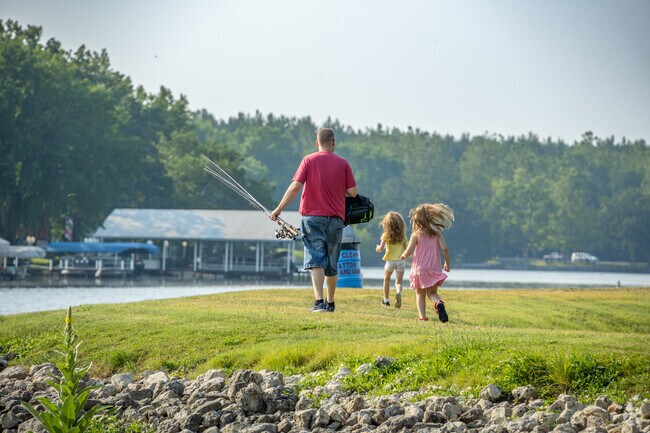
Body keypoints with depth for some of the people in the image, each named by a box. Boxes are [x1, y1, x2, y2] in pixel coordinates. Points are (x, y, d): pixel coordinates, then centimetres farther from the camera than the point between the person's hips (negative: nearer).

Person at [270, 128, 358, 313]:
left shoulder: (309, 160, -1)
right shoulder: (343, 163, 2)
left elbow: (295, 186, -8)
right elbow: (353, 192, -2)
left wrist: (278, 209, -2)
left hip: (312, 216, -2)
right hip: (336, 218, 2)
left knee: (315, 260, -8)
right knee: (332, 263, 14)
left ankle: (319, 300, -24)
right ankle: (330, 302, 26)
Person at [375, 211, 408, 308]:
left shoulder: (386, 235, -6)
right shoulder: (402, 235, 3)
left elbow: (381, 247, -11)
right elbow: (405, 248, 6)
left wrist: (378, 248, 11)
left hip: (390, 260, -1)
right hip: (400, 260, 1)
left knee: (386, 279, 20)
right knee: (399, 281, 3)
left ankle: (386, 300, 25)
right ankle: (398, 293, -30)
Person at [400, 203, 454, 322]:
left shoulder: (416, 235, -8)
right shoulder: (437, 234, -1)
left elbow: (409, 252, -13)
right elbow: (444, 248, -8)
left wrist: (403, 256, 10)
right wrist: (447, 263, 5)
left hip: (419, 269, -2)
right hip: (434, 269, 2)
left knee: (420, 294, 13)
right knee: (432, 293, 13)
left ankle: (422, 316, 1)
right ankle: (439, 303, -20)